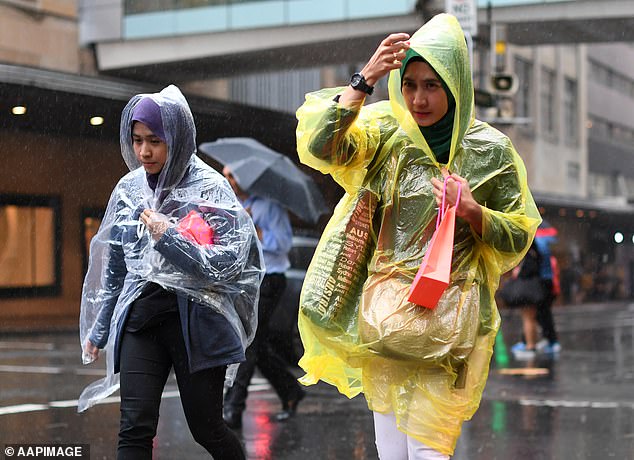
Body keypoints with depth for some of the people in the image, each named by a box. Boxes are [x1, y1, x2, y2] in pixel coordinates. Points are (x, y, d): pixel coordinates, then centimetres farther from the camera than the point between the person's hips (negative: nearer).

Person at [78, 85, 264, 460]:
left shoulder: (209, 189, -6)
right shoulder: (129, 189, 7)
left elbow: (229, 264, -13)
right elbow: (115, 266, 16)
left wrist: (169, 238, -20)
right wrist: (99, 328, 19)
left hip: (196, 320, -3)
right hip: (140, 320, 4)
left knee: (206, 427, 6)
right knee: (135, 430, -7)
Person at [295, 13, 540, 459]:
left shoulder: (491, 149, 0)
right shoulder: (386, 131, 2)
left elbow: (518, 237, 6)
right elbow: (319, 147, -15)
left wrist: (472, 211, -13)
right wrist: (364, 81, -21)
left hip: (449, 314, -2)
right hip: (384, 305, 2)